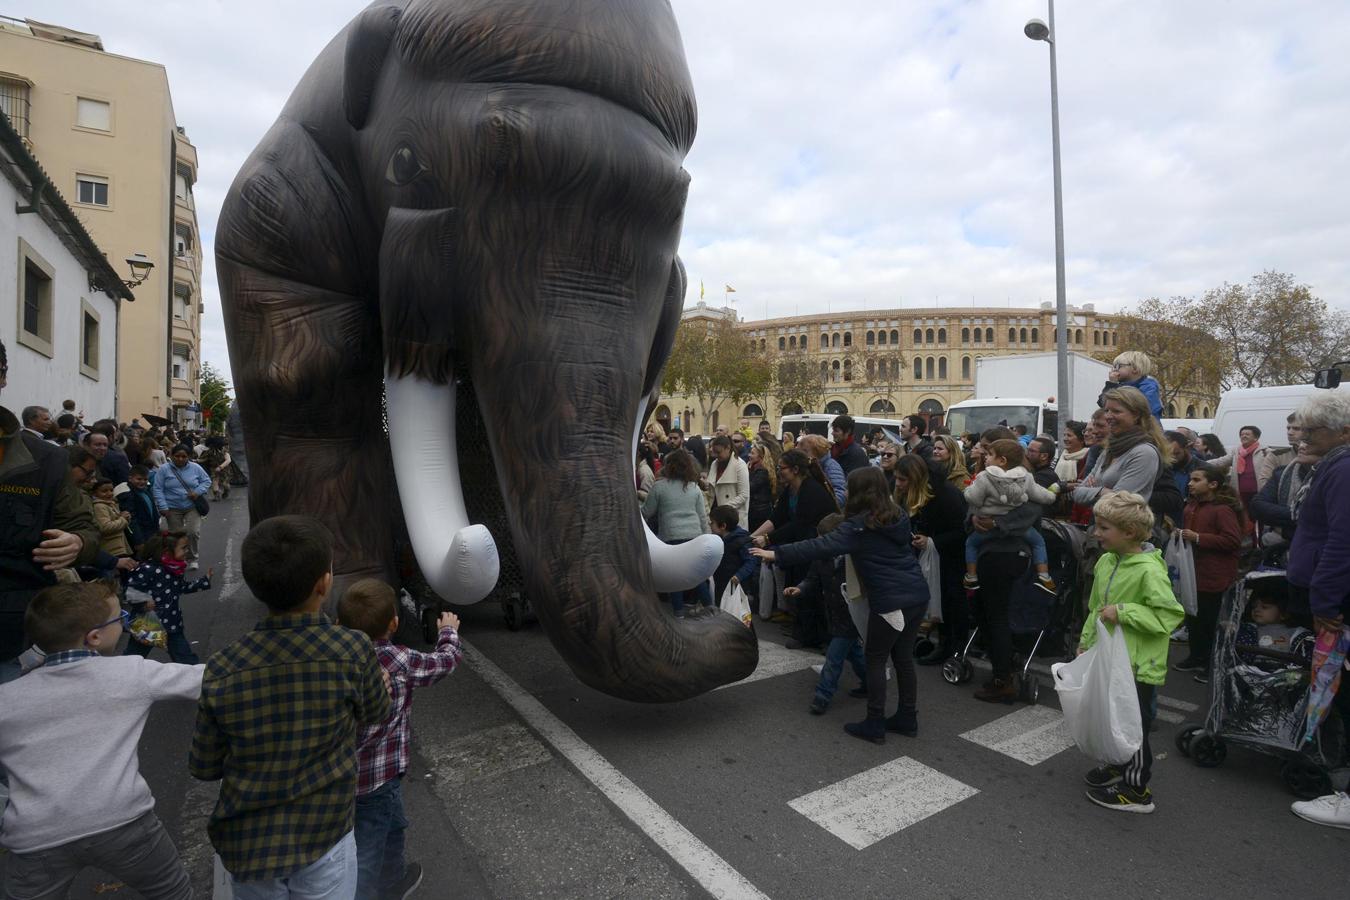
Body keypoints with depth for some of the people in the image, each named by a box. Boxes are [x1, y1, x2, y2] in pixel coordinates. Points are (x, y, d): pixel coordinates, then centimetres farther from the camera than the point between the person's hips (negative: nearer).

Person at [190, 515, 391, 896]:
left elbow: (204, 767, -3)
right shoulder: (354, 651, -21)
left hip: (246, 842, 2)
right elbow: (375, 714, -1)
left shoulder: (221, 669, -16)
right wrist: (382, 684, 19)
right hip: (324, 838, -2)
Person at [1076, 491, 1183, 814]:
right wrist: (1086, 639, 13)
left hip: (1138, 665, -8)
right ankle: (1119, 765, 42)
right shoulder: (1106, 561, 2)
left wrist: (1122, 612, -27)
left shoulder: (1150, 570, -23)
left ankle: (1136, 789, 21)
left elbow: (1170, 615, -24)